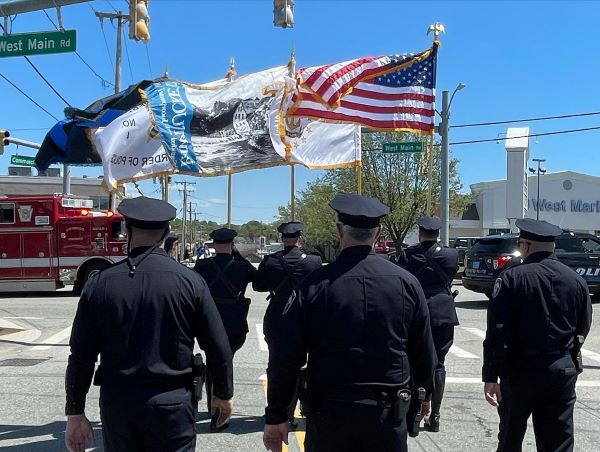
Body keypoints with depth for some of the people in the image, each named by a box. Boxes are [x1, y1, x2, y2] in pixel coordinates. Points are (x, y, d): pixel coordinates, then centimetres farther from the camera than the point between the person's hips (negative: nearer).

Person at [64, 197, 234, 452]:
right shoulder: (190, 281, -8)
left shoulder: (100, 284, -5)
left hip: (116, 405, 2)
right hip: (172, 404, -1)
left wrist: (75, 414, 8)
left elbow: (81, 356, -2)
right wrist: (223, 395, 12)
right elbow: (218, 348, -4)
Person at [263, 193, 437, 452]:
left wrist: (276, 415, 2)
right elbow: (424, 352, 3)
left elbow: (286, 356, -8)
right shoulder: (407, 282, -4)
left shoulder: (316, 284, -9)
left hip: (329, 411, -1)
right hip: (387, 413, 1)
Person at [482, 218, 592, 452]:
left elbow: (497, 331, -15)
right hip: (563, 370, 4)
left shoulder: (512, 277, -11)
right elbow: (582, 329, 11)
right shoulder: (576, 280, 2)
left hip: (520, 369, -3)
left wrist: (490, 376, -12)